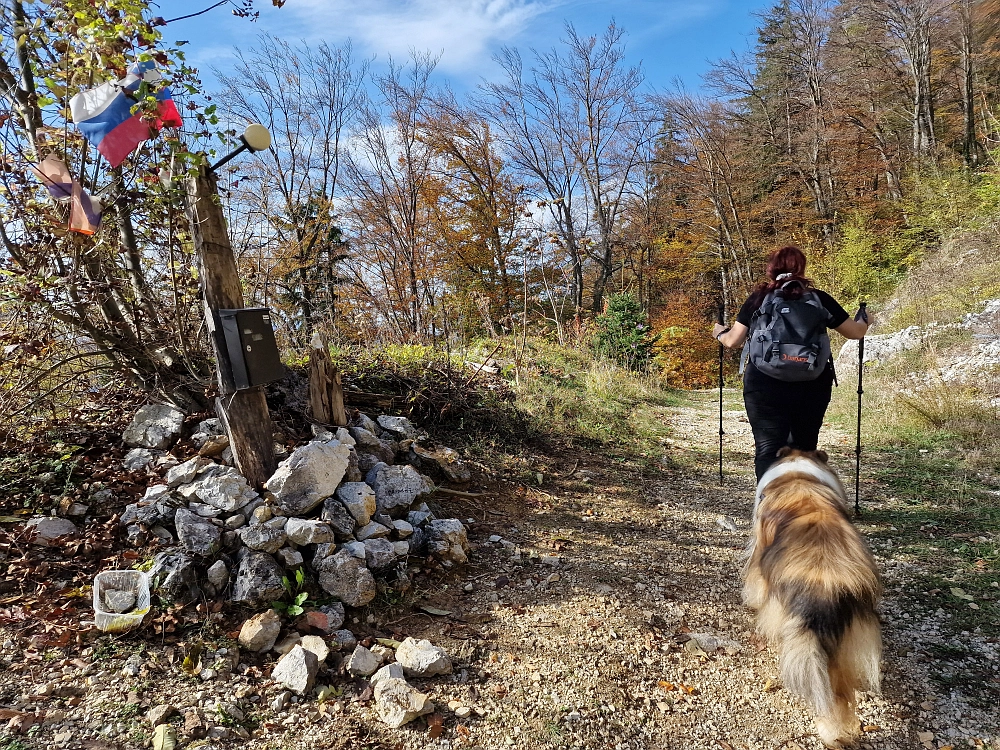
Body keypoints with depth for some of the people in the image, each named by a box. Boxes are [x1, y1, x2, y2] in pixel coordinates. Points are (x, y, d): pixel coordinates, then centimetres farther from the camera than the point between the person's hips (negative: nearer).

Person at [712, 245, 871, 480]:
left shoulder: (758, 299, 1)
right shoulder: (819, 299, 5)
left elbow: (732, 342, 2)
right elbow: (855, 332, 14)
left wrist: (720, 332, 25)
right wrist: (863, 320, 38)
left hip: (764, 384, -2)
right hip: (812, 386, 2)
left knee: (768, 449, -1)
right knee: (803, 448, 20)